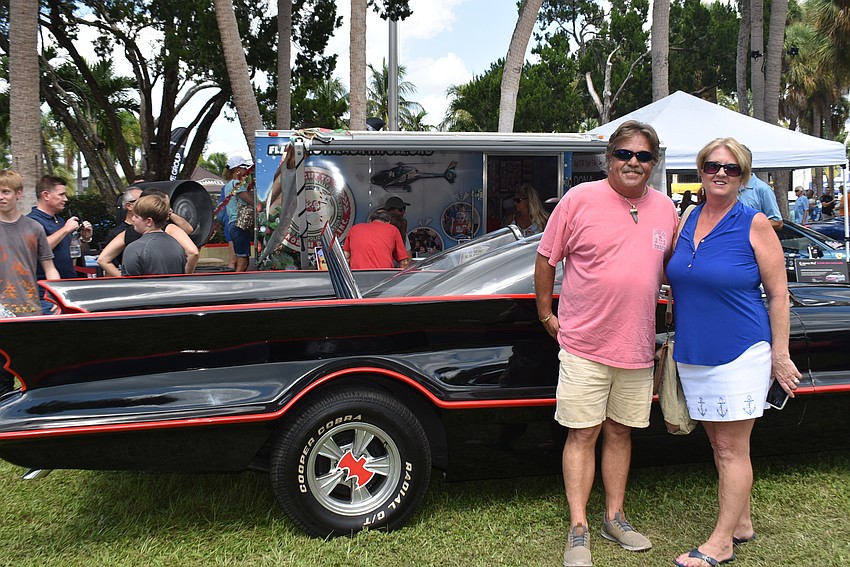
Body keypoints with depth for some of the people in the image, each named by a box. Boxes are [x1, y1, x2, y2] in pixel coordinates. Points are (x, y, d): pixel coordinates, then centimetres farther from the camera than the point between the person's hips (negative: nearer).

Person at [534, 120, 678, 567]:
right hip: (584, 344, -4)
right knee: (583, 434, 1)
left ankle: (614, 517, 28)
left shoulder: (665, 208, 6)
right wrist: (546, 315, 2)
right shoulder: (579, 200, -7)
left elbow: (672, 265, 20)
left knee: (620, 431, 14)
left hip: (637, 346, 4)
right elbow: (545, 259, 0)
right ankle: (577, 530, 11)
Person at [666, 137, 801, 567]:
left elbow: (778, 294, -6)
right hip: (693, 355, 6)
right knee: (719, 446, 15)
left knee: (732, 450, 1)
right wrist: (680, 340, 14)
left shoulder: (754, 225, -8)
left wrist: (780, 355, -9)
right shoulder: (688, 220, 8)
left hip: (740, 354, -6)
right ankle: (741, 523, 30)